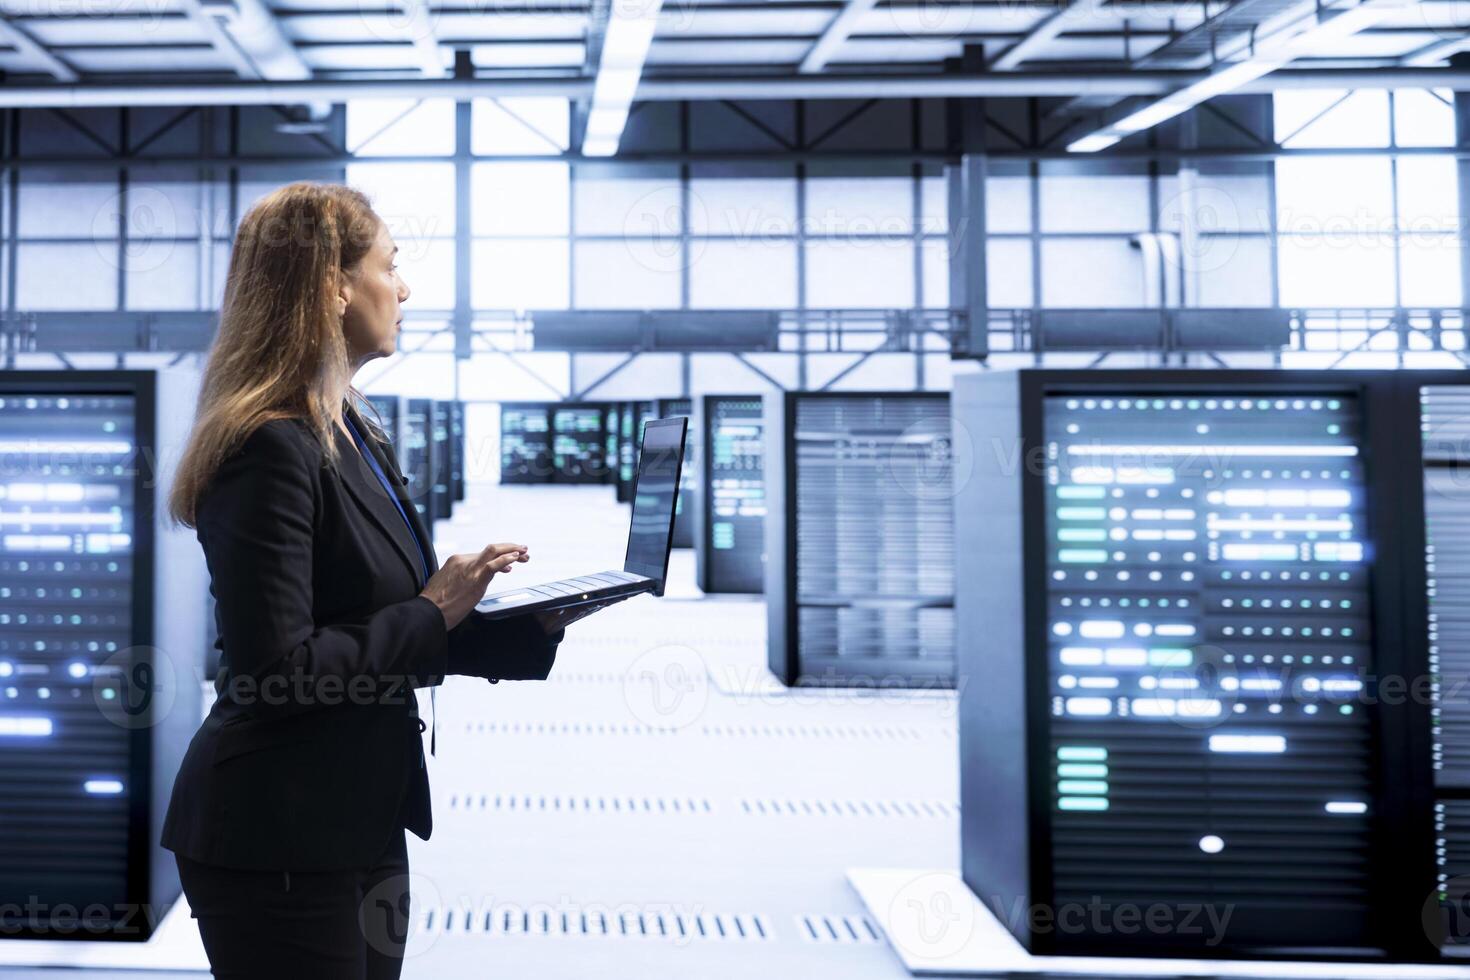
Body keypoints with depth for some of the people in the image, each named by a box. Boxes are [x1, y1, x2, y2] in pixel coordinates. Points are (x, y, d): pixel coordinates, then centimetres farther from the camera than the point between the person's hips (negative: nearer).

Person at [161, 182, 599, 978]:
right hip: (278, 843, -9)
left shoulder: (354, 436, 11)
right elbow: (275, 667, -24)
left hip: (362, 824, 9)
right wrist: (433, 613, -16)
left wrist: (535, 625, 2)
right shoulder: (271, 449, -19)